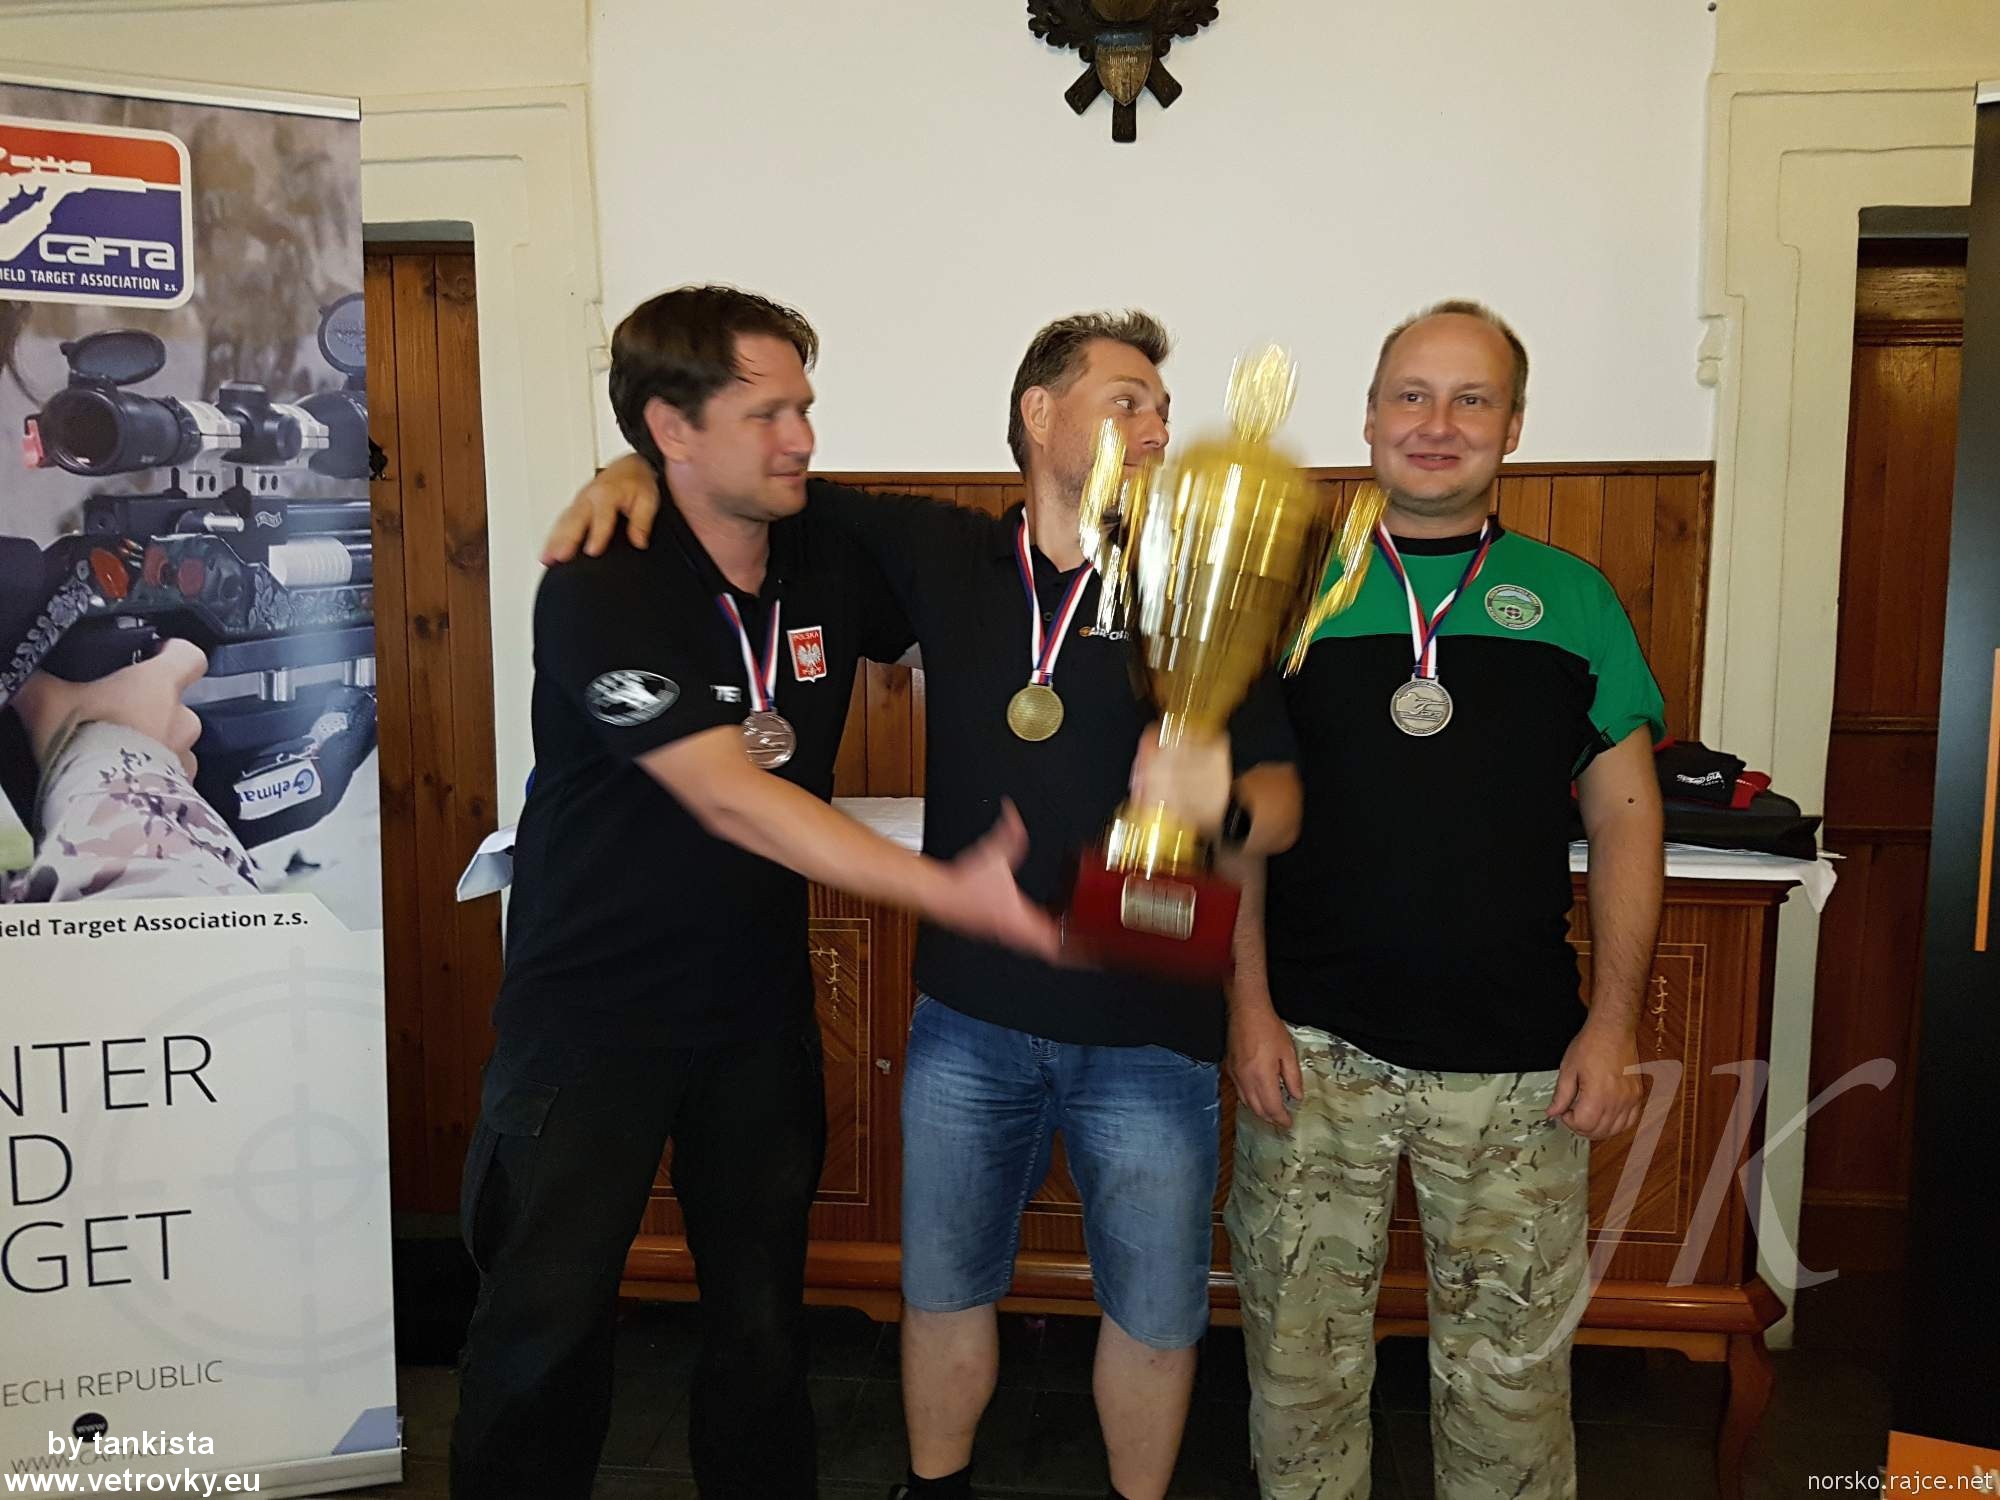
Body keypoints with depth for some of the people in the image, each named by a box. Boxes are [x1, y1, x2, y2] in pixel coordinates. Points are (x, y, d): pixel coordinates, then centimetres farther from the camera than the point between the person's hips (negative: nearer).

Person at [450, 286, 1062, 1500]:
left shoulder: (832, 556, -2)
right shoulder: (603, 592, -19)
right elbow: (731, 799, -27)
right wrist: (945, 891, -34)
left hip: (760, 1001, 5)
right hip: (593, 1004, -4)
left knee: (764, 1316, 14)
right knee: (547, 1321, 5)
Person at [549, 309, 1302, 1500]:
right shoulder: (943, 556, 2)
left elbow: (1284, 801, -7)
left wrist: (1222, 804, -30)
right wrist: (641, 473, -7)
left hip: (1150, 1036, -1)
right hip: (971, 1018, 1)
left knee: (1156, 1310, 14)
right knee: (945, 1287, 18)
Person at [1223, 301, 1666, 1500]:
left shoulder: (1573, 597, 5)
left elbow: (1626, 821, 5)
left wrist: (1616, 1019, -2)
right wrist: (1249, 1007, -4)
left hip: (1518, 1064, 1)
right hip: (1312, 1049, 0)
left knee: (1512, 1367, 12)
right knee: (1302, 1354, 13)